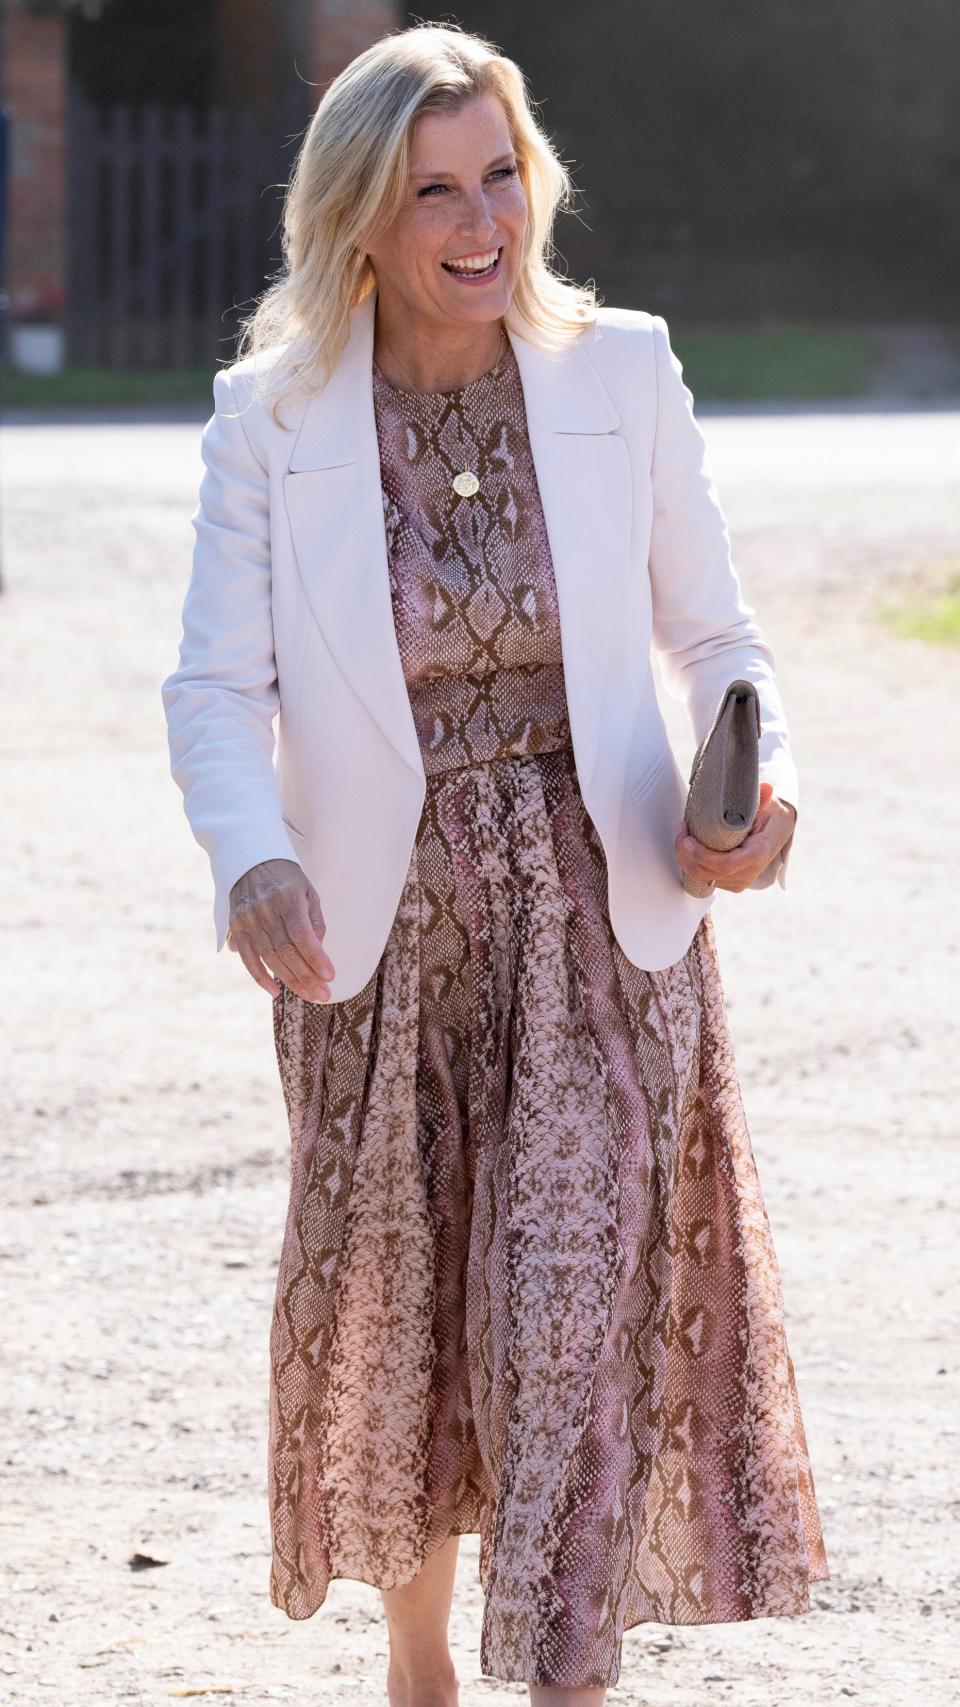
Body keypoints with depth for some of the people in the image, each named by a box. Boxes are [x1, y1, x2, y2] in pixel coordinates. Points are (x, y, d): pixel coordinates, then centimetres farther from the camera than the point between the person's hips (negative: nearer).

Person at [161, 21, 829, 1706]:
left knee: (580, 1314, -10)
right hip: (379, 935, 1)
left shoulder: (621, 371, -3)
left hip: (598, 928, -1)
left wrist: (761, 780, -14)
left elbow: (713, 636, 6)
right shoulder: (271, 415, -6)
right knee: (395, 1318, 14)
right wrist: (252, 860, -29)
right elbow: (218, 684, -10)